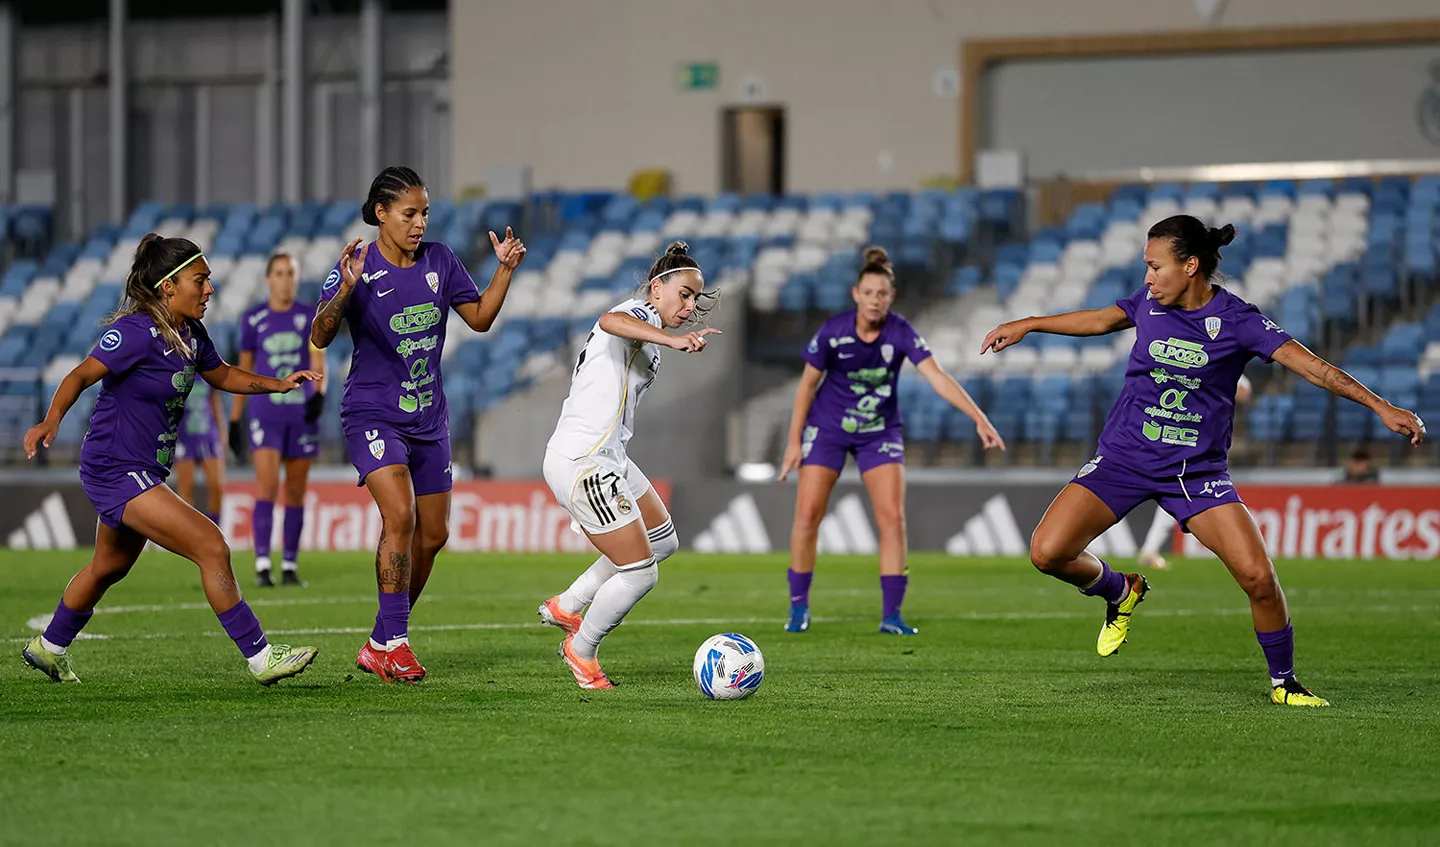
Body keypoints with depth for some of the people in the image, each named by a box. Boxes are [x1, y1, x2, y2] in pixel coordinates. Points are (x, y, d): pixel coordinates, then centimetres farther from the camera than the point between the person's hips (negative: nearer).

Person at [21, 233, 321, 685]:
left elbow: (221, 375, 23)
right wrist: (51, 420, -44)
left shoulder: (190, 334, 6)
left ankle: (49, 648, 45)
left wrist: (277, 384, 10)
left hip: (144, 473, 10)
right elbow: (81, 376, -27)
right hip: (117, 472, -10)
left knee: (109, 567, 26)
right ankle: (260, 658, -14)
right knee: (211, 547, -17)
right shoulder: (137, 331, -20)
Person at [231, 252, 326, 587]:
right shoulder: (253, 320, 4)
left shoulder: (310, 318, 4)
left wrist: (319, 393, -26)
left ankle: (290, 566, 12)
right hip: (266, 412, -1)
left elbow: (318, 363, -5)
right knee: (267, 485, -16)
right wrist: (235, 419, 9)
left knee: (296, 493, 5)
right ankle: (262, 565, -18)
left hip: (302, 414, 1)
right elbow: (244, 371, 10)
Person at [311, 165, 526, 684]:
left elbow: (479, 318, 11)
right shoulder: (358, 268, -11)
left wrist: (505, 270, -2)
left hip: (428, 418, 6)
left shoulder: (439, 261, 3)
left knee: (433, 535, 7)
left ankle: (378, 647, 22)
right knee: (400, 516, -24)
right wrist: (345, 291, -36)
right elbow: (320, 338, -20)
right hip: (372, 414, -6)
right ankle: (394, 644, -18)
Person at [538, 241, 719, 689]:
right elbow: (611, 321, -37)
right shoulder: (640, 312, -12)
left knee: (663, 541, 24)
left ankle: (566, 606, 27)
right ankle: (581, 651, 16)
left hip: (606, 459, 11)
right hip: (580, 463, -11)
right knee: (640, 573, -6)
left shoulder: (646, 332, 19)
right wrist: (671, 339, -54)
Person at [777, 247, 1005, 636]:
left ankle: (891, 614, -4)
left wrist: (979, 418, -37)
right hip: (827, 429, -1)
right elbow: (808, 384, -5)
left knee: (892, 517, -10)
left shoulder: (901, 333, -18)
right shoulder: (833, 331, -17)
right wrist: (794, 440, -5)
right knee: (807, 514, -6)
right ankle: (798, 606, 10)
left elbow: (937, 377, -26)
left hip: (880, 433, 1)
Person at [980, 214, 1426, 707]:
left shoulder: (1236, 320, -10)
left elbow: (1313, 367, -13)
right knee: (1048, 553, -14)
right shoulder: (1149, 302, 1)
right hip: (1124, 457, 3)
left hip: (1197, 468, -3)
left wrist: (1381, 407, -21)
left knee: (1258, 577, -17)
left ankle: (1283, 682, 7)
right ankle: (1119, 593, 19)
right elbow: (1101, 320, 22)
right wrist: (1027, 325, 28)